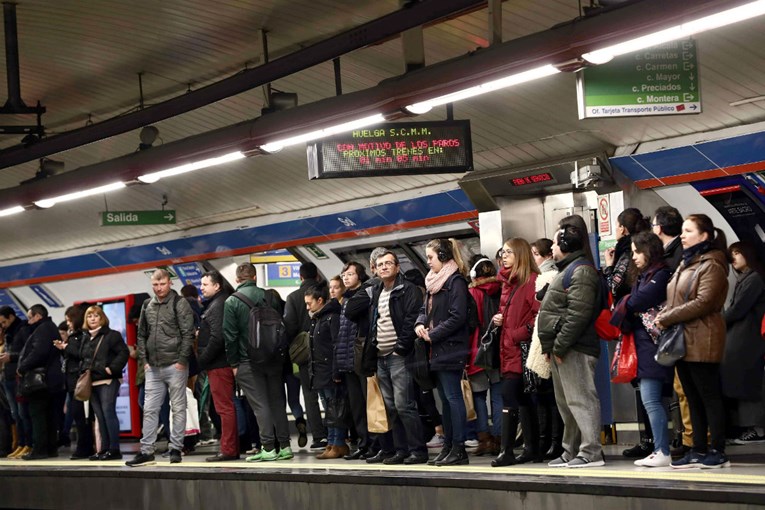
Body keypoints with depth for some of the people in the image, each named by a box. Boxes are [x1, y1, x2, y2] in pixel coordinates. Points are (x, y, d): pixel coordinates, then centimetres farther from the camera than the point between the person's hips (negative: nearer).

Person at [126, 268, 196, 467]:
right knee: (149, 409, 5)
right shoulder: (147, 306, 13)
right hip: (153, 368, 5)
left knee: (178, 408, 1)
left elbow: (188, 334, -8)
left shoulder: (180, 303, -4)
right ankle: (146, 451, 8)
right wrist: (144, 360, 7)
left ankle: (176, 449, 7)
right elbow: (141, 335, 17)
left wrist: (181, 360, -13)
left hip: (175, 366, -5)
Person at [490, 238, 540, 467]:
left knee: (509, 396, -12)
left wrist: (519, 334, -19)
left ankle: (507, 450, -10)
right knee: (524, 399, 11)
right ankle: (532, 448, 15)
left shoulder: (531, 280, -11)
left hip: (522, 348, -9)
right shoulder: (508, 282, 18)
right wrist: (498, 319, 8)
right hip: (509, 349, 9)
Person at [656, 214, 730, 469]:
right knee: (693, 399, 10)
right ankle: (698, 451, 14)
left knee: (709, 397, -4)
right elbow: (674, 300, 22)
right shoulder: (685, 265, 20)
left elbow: (703, 303, -18)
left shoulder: (711, 266, -9)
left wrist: (667, 318, -15)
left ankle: (718, 452, 0)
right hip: (682, 341, 9)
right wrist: (663, 316, 0)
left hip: (701, 342, -9)